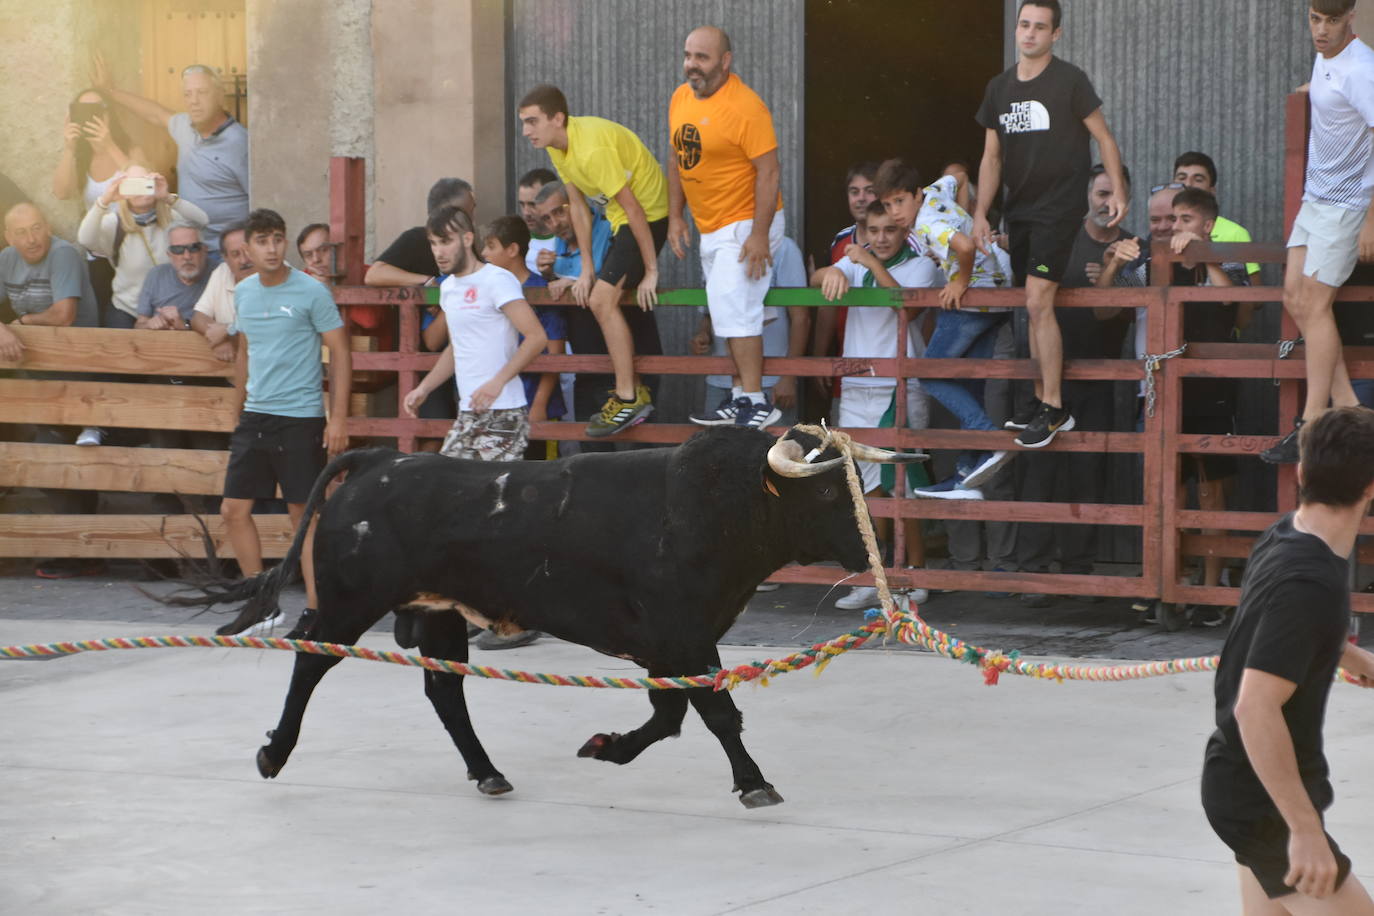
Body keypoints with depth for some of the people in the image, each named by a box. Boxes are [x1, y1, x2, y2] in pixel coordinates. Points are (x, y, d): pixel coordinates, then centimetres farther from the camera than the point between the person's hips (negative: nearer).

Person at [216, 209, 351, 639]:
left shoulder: (311, 292, -8)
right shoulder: (243, 292, 9)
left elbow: (341, 353, -7)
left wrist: (339, 418, -12)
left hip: (301, 419, -6)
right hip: (254, 418, 6)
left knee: (305, 515, -2)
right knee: (234, 510, 4)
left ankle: (315, 612, 5)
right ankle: (262, 606, 16)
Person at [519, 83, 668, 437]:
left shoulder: (592, 150, -29)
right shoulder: (557, 147, 1)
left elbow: (634, 209, -26)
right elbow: (579, 206, 7)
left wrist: (651, 270, -21)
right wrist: (586, 270, 5)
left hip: (649, 214, -10)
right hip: (621, 218, 10)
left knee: (602, 299, -17)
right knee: (609, 302, 12)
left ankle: (628, 399, -12)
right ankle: (634, 391, 21)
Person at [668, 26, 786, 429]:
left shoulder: (744, 107, -20)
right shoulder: (680, 99, 6)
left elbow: (768, 172, -21)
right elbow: (679, 160, 17)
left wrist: (759, 236, -23)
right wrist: (676, 217, 12)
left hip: (746, 226, -9)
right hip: (711, 229, 9)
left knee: (735, 311, -13)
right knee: (732, 315, 15)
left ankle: (756, 402, -8)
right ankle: (740, 397, 23)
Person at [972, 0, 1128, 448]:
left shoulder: (1069, 80, -7)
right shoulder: (1000, 87, 10)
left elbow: (1104, 137, -3)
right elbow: (992, 156, 13)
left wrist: (1118, 192, -9)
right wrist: (981, 213, 7)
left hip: (1058, 207, -6)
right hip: (1019, 208, 6)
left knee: (1038, 304, -14)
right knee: (1034, 309, 11)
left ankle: (1055, 411, -11)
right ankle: (1041, 400, 19)